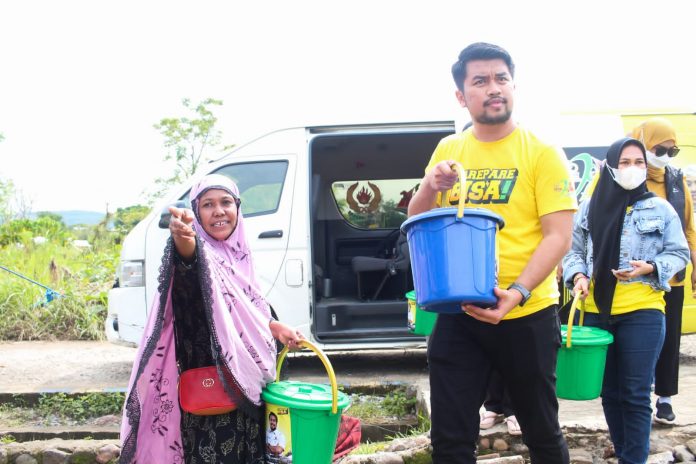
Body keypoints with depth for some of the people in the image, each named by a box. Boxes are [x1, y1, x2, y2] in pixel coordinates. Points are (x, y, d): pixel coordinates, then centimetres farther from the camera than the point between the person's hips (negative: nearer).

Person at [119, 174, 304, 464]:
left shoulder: (239, 255, 8)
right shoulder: (201, 254, -14)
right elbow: (190, 257, -40)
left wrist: (275, 327, 9)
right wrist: (183, 238, -61)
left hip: (248, 382, 7)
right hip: (210, 388, -7)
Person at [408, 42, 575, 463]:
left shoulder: (541, 154, -5)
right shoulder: (448, 150, 8)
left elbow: (559, 236, -11)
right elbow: (417, 223, 11)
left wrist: (518, 293, -25)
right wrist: (430, 186, -11)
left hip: (526, 315, -3)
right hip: (457, 315, 3)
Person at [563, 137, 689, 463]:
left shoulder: (659, 208, 2)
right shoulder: (589, 208, 6)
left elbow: (679, 253, 5)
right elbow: (574, 251, 11)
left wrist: (650, 268, -13)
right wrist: (578, 275, -10)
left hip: (642, 313, -2)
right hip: (597, 313, 3)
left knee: (635, 395, -3)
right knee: (609, 392, 12)